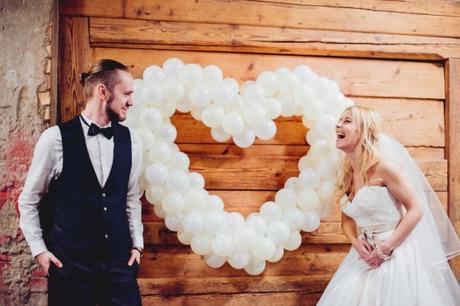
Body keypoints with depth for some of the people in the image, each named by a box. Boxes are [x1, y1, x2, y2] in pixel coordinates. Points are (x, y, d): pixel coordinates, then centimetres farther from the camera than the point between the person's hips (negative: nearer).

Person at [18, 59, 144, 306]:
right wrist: (39, 249, -2)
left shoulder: (130, 141, 3)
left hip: (119, 260, 3)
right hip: (70, 261, -3)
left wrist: (137, 244, 9)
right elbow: (29, 200, 1)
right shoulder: (56, 139, -8)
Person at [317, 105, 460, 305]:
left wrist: (386, 248, -16)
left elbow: (416, 210, -15)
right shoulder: (346, 174, 5)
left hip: (396, 254, -6)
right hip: (366, 255, 6)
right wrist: (356, 243, -6)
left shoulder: (383, 166, -15)